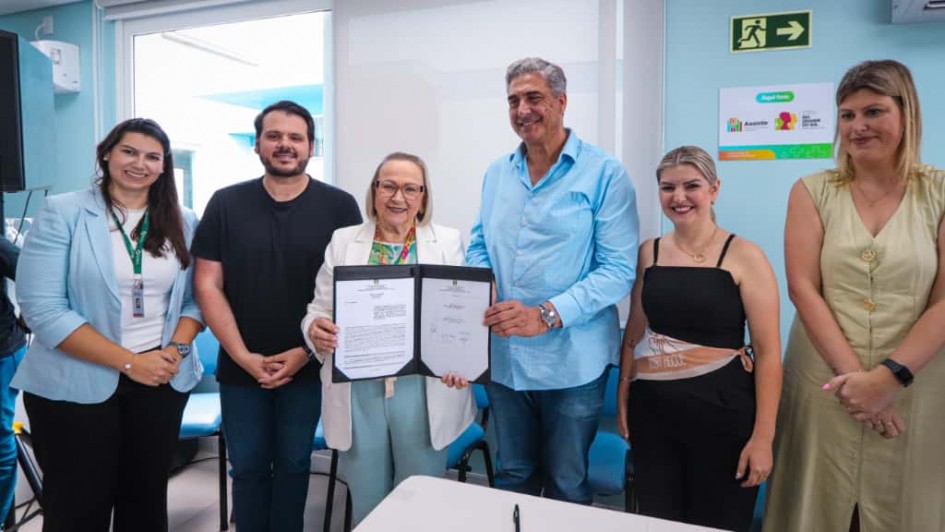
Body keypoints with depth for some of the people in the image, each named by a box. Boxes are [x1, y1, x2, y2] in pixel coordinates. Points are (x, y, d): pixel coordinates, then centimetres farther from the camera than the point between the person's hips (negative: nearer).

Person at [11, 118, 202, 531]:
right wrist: (129, 361, -18)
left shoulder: (183, 223, 5)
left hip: (162, 380, 4)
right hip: (75, 384, -3)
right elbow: (43, 310, -14)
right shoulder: (62, 213, -7)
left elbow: (194, 298, 6)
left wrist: (176, 349, -13)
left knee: (147, 498, 16)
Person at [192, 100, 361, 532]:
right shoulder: (225, 204, 1)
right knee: (247, 467, 14)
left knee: (294, 464, 14)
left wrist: (306, 352, -11)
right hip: (240, 367, 1)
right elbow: (207, 286, -1)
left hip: (309, 367, -1)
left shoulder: (339, 207, -4)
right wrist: (242, 355, -9)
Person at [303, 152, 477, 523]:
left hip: (422, 391, -1)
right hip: (358, 391, 1)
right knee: (366, 504, 15)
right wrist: (316, 329, -17)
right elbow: (319, 309, 6)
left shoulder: (448, 242, 3)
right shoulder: (343, 241, 6)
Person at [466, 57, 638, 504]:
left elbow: (618, 270, -14)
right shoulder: (496, 173, 9)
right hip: (502, 356, 5)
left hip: (571, 361, -4)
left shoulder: (604, 174, -8)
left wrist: (548, 315, -23)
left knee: (567, 486, 14)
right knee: (511, 478, 21)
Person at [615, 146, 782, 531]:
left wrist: (763, 436, -12)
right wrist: (622, 396, 8)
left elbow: (768, 351, -9)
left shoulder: (743, 256, -7)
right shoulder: (648, 252, 4)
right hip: (652, 407, 4)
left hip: (722, 408, -3)